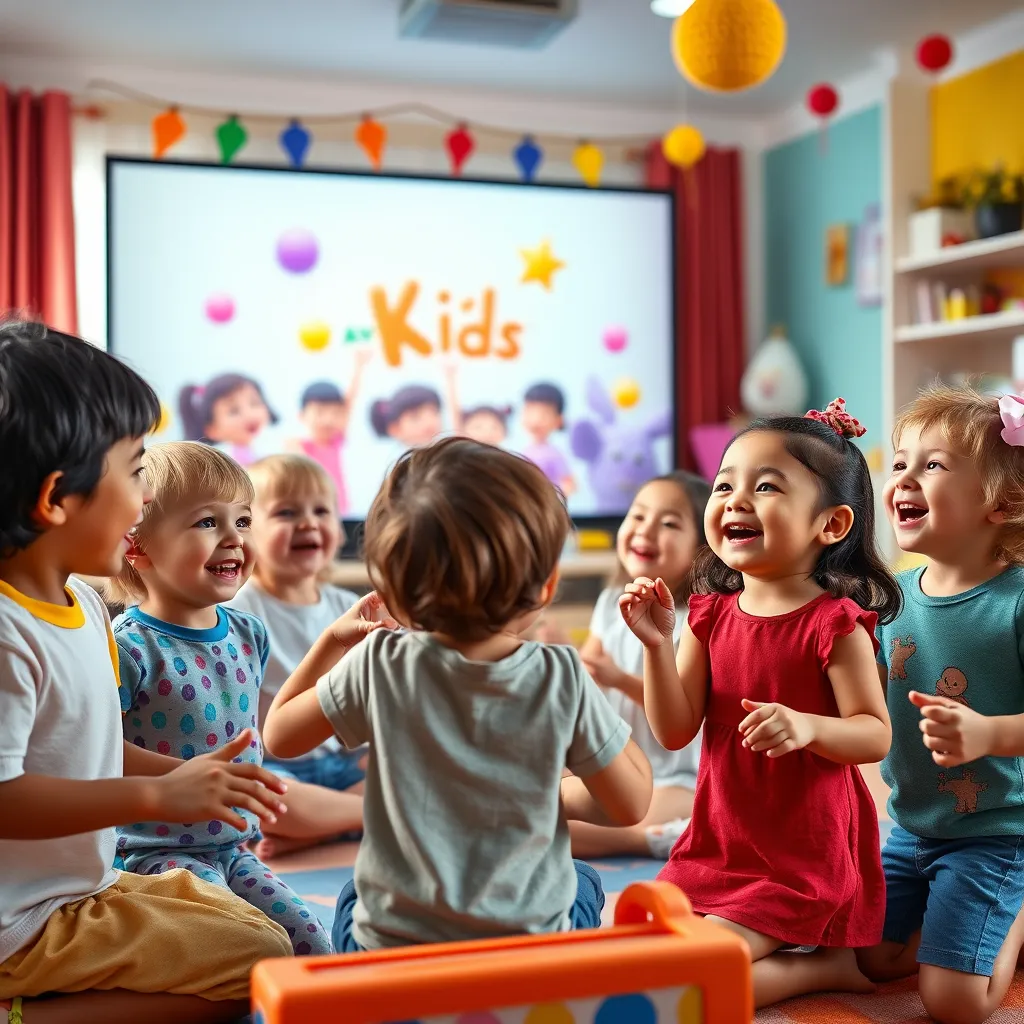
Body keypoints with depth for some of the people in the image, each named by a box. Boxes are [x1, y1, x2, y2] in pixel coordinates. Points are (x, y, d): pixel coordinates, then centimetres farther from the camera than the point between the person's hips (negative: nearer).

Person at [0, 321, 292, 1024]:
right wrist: (158, 795, -26)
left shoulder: (82, 601, 6)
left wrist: (182, 773, 3)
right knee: (263, 964, -11)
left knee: (249, 923, 19)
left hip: (86, 885, 10)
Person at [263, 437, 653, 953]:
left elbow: (279, 735, 1)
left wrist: (334, 639, 9)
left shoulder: (378, 664, -16)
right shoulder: (562, 680, -17)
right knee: (584, 882, 34)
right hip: (530, 966, 0)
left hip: (390, 949, 1)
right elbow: (632, 803, -6)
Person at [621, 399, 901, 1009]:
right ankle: (789, 944, 23)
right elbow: (675, 731, -3)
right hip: (718, 840, 7)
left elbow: (875, 735, -14)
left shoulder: (836, 623, -15)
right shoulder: (710, 615, 1)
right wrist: (658, 645, -17)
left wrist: (807, 727, -33)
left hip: (805, 852, -7)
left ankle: (829, 965, 8)